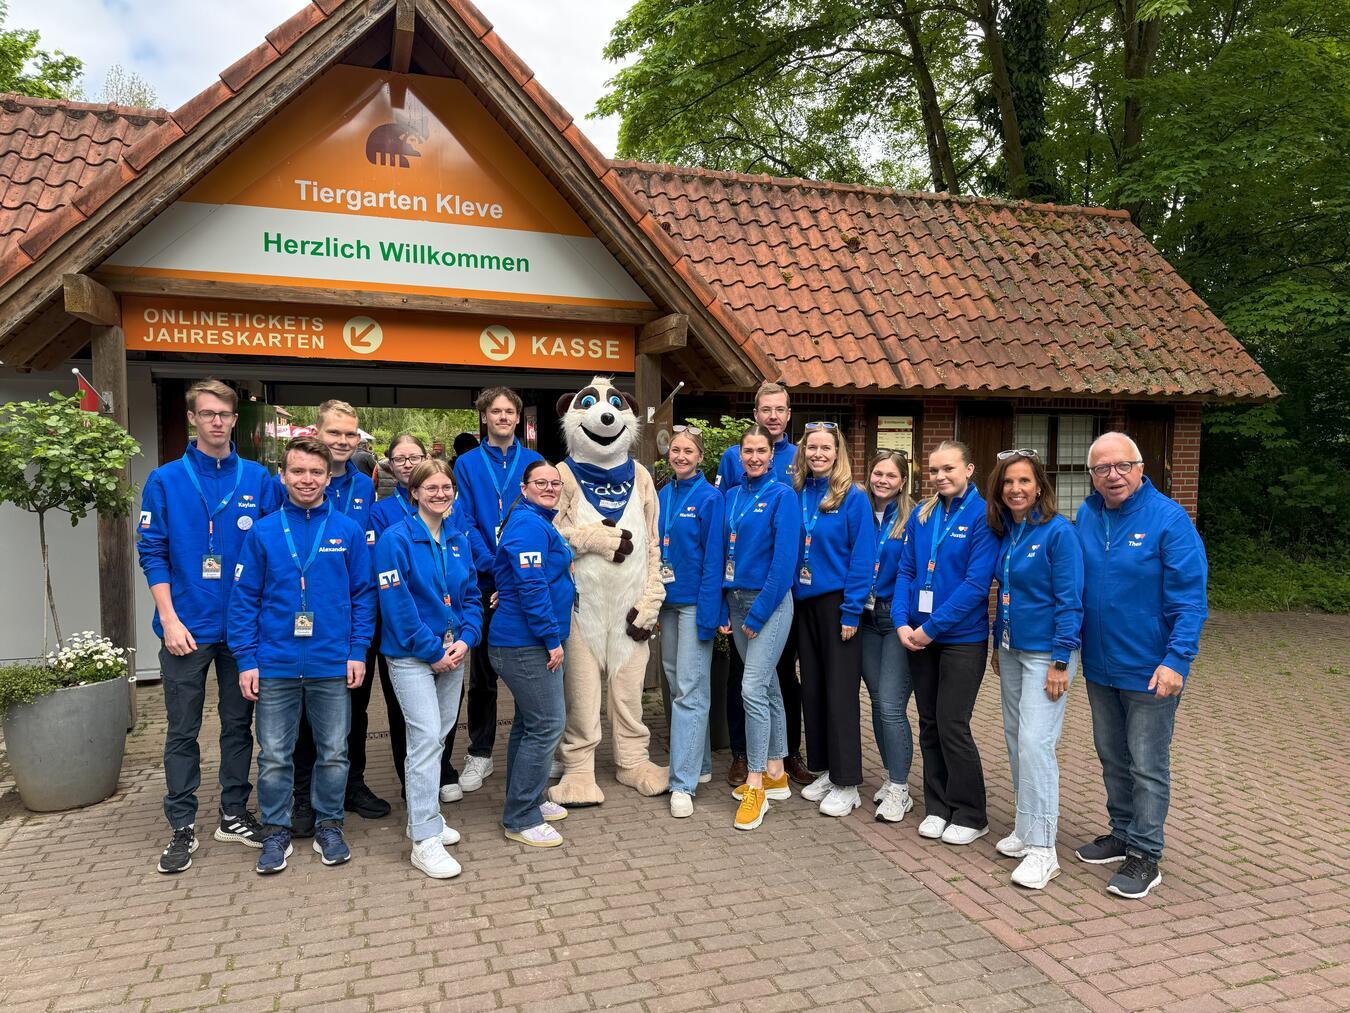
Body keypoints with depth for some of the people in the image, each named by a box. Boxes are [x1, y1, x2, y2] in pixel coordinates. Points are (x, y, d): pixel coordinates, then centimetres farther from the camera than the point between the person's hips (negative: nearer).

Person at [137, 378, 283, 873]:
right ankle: (182, 827, 20)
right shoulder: (165, 481, -2)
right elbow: (152, 553, -4)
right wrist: (170, 619, -11)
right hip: (187, 627, -1)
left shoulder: (258, 479, 1)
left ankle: (234, 814, 26)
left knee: (238, 723, 12)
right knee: (183, 730, 8)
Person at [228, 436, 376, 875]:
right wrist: (246, 660, -4)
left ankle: (329, 827, 28)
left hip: (334, 665, 0)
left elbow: (363, 595, 3)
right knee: (274, 756, 9)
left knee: (333, 752, 11)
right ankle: (276, 832, 26)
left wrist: (358, 651, -4)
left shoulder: (349, 531, 0)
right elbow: (243, 600, 1)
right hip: (276, 665, 0)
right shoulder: (262, 533, 0)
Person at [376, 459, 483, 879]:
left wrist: (464, 639, -6)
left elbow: (472, 596, 11)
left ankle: (423, 816, 30)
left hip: (452, 652, 6)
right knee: (426, 737, -11)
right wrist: (432, 651, -15)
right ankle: (424, 840, -5)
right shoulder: (396, 539, -11)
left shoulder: (459, 541, 8)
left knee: (440, 735, 13)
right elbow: (396, 604, -15)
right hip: (411, 656, -6)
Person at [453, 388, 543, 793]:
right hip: (486, 582, 0)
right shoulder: (468, 464, 3)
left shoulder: (534, 462, 5)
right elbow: (465, 523, -4)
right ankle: (479, 754, 21)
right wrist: (493, 565, -16)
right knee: (483, 673, 8)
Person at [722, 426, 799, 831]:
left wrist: (757, 615, -14)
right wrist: (723, 610, 4)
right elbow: (723, 554, 12)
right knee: (769, 687, 14)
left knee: (753, 689, -11)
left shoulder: (782, 495, -8)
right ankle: (775, 775, 23)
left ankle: (756, 785, -1)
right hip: (736, 599, 6)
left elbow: (784, 559, -14)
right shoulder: (730, 497, 10)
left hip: (770, 601, -6)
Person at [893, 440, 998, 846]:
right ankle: (937, 807, 27)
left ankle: (970, 816, 17)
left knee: (952, 726, -1)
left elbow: (977, 583, -17)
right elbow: (906, 570, 7)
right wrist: (902, 622, -7)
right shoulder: (921, 514, 6)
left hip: (963, 638, -5)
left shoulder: (981, 515, -11)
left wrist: (931, 627, -18)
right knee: (929, 724, 12)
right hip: (919, 637, 5)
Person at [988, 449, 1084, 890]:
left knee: (1035, 743, -11)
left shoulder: (1058, 531, -14)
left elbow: (1070, 601, -15)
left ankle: (1042, 848, -3)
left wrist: (1060, 662, -18)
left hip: (1046, 653, -7)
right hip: (1012, 650, 8)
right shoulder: (1003, 531, 7)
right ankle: (1027, 826, 27)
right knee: (1015, 736, 13)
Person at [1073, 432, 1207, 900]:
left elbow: (1190, 598, -16)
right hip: (1099, 666, 6)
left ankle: (1145, 855, 18)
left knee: (1148, 766, 5)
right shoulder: (1086, 516, 2)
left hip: (1149, 669, -6)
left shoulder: (1168, 518, -15)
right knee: (1112, 757, 19)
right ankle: (1122, 832, 36)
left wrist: (1176, 659, -22)